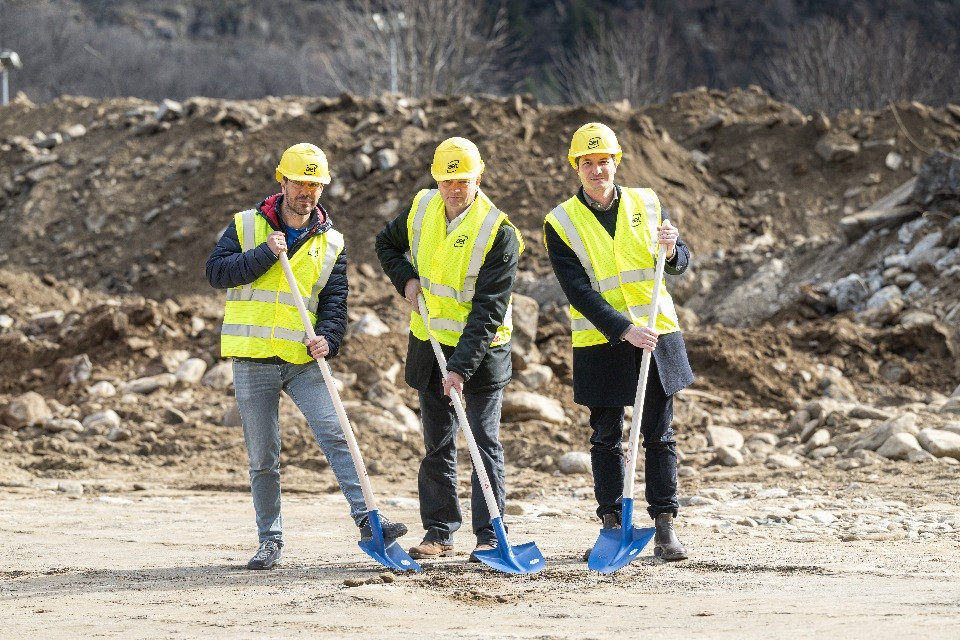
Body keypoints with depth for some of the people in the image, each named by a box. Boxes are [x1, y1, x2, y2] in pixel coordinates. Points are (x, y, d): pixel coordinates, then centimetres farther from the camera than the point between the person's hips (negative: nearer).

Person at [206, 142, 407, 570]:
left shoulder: (331, 242, 8)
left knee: (335, 435, -14)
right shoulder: (246, 226, 4)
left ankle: (367, 520, -16)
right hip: (253, 360, -1)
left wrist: (328, 338, -15)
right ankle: (270, 540, 13)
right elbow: (216, 272, -5)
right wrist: (264, 255, -15)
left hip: (303, 360, 1)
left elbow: (335, 300, 4)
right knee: (263, 457, 4)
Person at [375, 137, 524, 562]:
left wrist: (461, 367, -30)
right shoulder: (422, 208, -2)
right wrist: (406, 279, 0)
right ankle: (439, 532, 17)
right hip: (430, 344, 5)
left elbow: (488, 313, -23)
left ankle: (489, 535, 0)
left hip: (480, 351, -5)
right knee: (437, 443, 10)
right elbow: (387, 243, 20)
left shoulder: (498, 232, -19)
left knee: (484, 441, -4)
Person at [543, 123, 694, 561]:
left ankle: (665, 526, 6)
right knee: (606, 438, 5)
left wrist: (671, 249, -16)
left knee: (659, 435, 3)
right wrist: (625, 329, -23)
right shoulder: (561, 223, -5)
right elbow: (578, 291, -13)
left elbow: (681, 264, 9)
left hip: (658, 336, 2)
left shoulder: (646, 204, 4)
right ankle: (612, 523, 14)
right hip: (601, 345, -2)